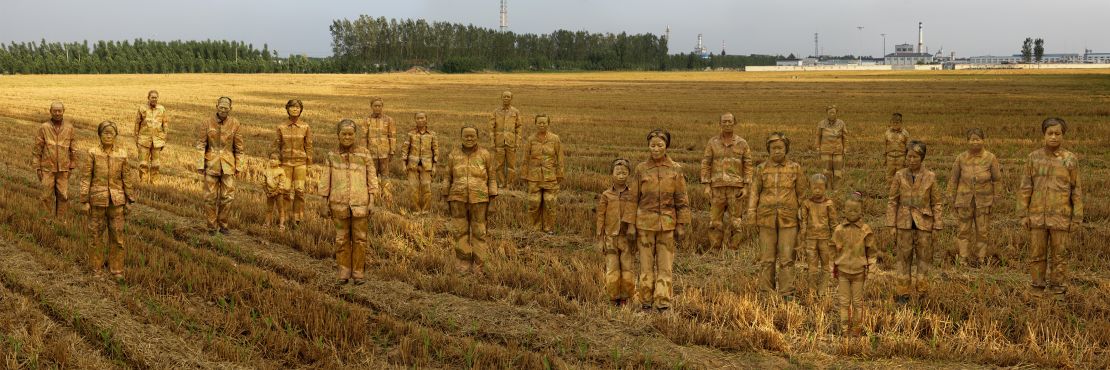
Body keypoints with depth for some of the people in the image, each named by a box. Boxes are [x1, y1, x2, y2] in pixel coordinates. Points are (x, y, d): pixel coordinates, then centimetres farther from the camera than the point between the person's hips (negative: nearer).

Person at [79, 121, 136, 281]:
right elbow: (85, 178, -4)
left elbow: (127, 178, 4)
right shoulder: (93, 153, -6)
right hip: (97, 199, -1)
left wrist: (129, 200, 5)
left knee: (117, 235, 5)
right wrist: (84, 201, -6)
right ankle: (97, 268, 21)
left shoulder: (122, 154, -1)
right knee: (96, 235, 8)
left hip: (116, 200, 1)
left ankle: (116, 269, 16)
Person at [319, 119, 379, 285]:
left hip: (360, 203, -1)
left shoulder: (364, 154, 1)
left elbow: (372, 177, 2)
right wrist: (325, 201, 7)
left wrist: (372, 199, -3)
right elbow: (326, 179, 9)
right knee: (342, 239, 7)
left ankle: (358, 272, 11)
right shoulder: (332, 156, 5)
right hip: (339, 204, 1)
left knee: (359, 239, 3)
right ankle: (343, 272, 15)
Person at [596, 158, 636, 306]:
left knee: (627, 274, 0)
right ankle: (614, 301, 13)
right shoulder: (606, 196, 1)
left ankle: (625, 301, 17)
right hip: (610, 239, 0)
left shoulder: (633, 195, 1)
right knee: (612, 274, -3)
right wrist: (600, 240, 0)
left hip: (626, 239, 0)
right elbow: (601, 218, 3)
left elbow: (636, 218, 1)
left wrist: (632, 233, -10)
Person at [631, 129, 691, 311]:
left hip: (667, 223, 0)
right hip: (645, 222, 0)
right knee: (646, 262, 5)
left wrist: (682, 226, -1)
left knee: (666, 263, 0)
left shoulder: (676, 170, 1)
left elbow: (682, 200, 3)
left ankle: (663, 301, 4)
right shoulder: (641, 169, 1)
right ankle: (646, 300, 14)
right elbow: (634, 198, 5)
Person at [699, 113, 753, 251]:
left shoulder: (742, 143, 3)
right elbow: (706, 164, 3)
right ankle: (715, 251, 10)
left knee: (735, 221, 2)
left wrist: (745, 187, -5)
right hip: (717, 187, 1)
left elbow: (748, 166, 3)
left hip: (736, 188, 0)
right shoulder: (712, 142, 3)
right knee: (715, 221, 2)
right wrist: (706, 186, -5)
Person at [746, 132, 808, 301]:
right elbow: (754, 193, 2)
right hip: (767, 219, 1)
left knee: (786, 257, -3)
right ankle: (767, 292, 13)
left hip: (788, 220, -1)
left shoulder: (795, 168, 1)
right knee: (767, 257, 4)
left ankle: (787, 294, 2)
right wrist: (751, 215, -9)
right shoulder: (761, 169, 2)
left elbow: (802, 193, 6)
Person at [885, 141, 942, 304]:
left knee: (924, 257, 6)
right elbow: (892, 201, 2)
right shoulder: (899, 176, -1)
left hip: (923, 223, 0)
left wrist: (937, 227, -1)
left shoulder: (930, 177, -3)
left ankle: (920, 293, 18)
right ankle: (902, 293, 15)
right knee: (904, 257, 6)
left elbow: (936, 203, 2)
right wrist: (891, 225, -2)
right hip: (904, 223, 0)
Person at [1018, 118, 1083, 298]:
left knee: (1059, 256, 5)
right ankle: (1039, 290, 19)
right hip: (1038, 216, 2)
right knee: (1037, 255, 5)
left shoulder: (1071, 159, -4)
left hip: (1061, 217, -1)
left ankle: (1058, 294, 16)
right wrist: (1023, 215, -3)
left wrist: (1077, 219, -4)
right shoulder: (1033, 157, 0)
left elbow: (1076, 190, -1)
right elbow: (1025, 188, 1)